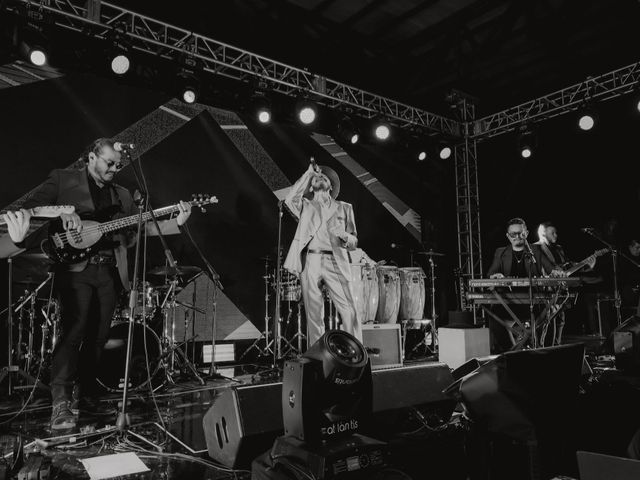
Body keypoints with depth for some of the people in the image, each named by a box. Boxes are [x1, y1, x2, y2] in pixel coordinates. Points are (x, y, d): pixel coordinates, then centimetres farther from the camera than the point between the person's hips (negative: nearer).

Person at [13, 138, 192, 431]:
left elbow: (141, 227, 13)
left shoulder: (121, 195, 19)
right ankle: (60, 404, -8)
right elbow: (29, 208, -1)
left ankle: (87, 396, 20)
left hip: (109, 271, 5)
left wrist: (176, 223, -1)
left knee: (98, 337, 7)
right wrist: (62, 212, -19)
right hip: (76, 267, -4)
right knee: (74, 332, -14)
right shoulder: (62, 180, 6)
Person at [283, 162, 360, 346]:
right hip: (310, 262, 0)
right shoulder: (305, 206, 20)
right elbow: (289, 199, -2)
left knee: (349, 312, -10)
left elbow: (354, 243, 17)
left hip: (336, 263, 0)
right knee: (314, 314, 0)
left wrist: (345, 236, -7)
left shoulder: (344, 208, 19)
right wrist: (308, 173, 4)